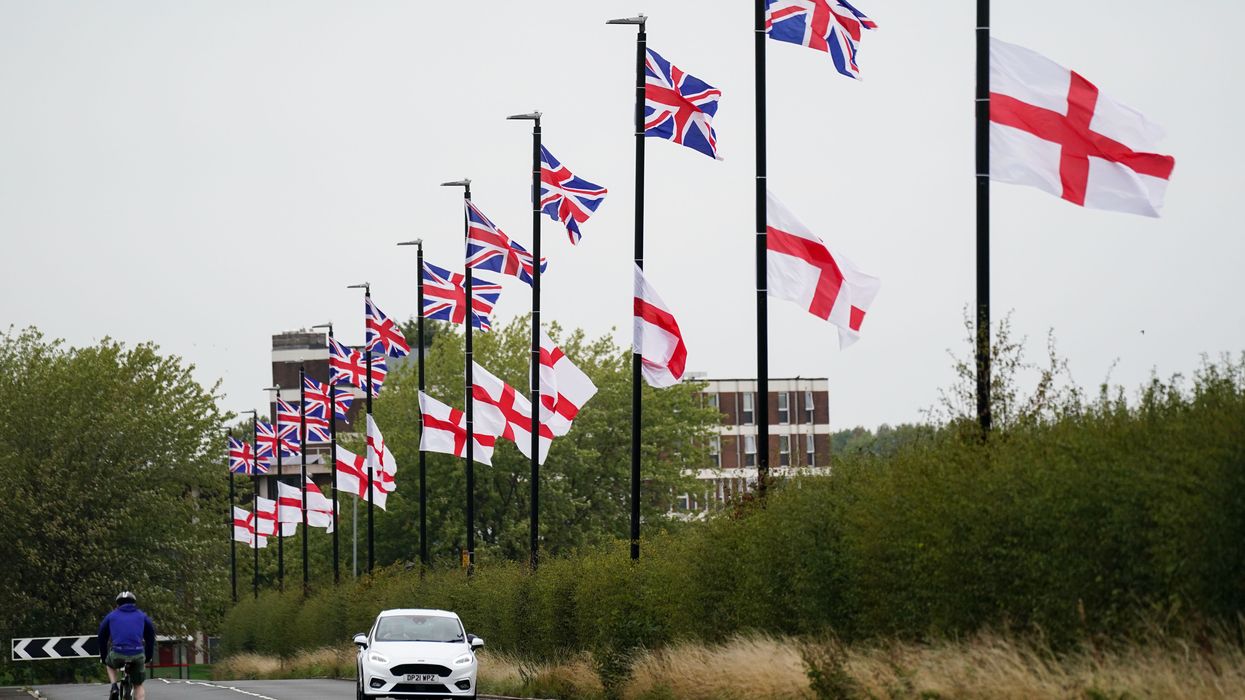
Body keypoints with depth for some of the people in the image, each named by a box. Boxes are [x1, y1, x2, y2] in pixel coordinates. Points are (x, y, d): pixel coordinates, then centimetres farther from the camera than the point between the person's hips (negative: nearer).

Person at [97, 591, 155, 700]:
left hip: (117, 654, 0)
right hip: (137, 655, 0)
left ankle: (114, 687, 12)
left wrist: (103, 658, 38)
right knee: (138, 686, 18)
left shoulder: (110, 616, 20)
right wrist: (148, 657, 37)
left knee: (110, 664, 35)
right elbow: (150, 638, 25)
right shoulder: (142, 616, 20)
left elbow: (102, 639, 26)